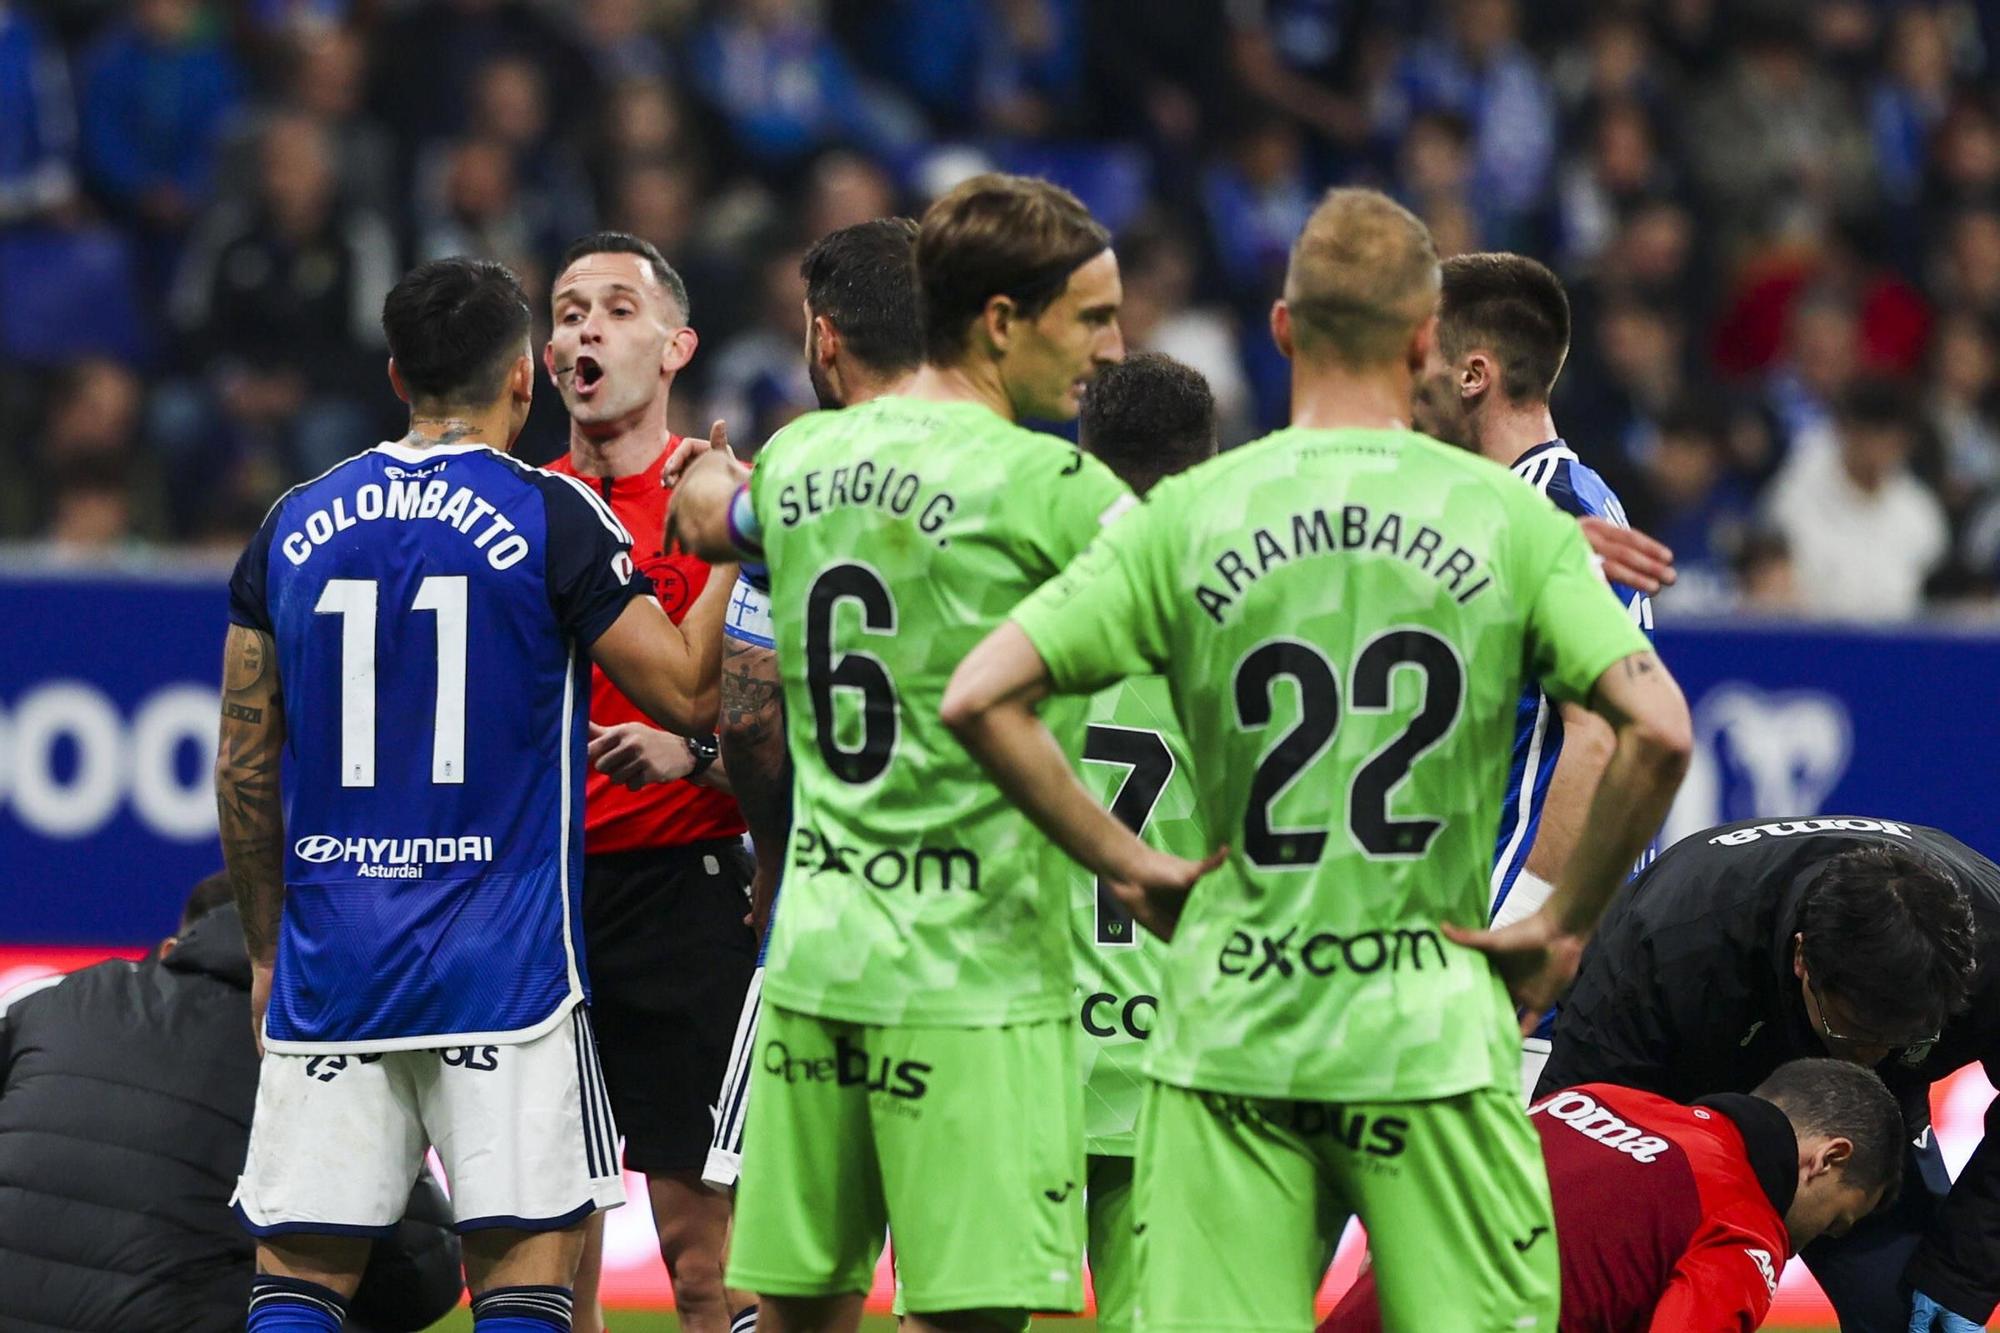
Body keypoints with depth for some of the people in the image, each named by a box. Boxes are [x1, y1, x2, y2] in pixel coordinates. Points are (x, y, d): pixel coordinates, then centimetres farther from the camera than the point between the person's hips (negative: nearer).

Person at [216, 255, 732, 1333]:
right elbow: (691, 695, -4)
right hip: (503, 960, -4)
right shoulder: (552, 520, -5)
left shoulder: (295, 528, 8)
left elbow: (243, 770, 11)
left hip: (330, 961, 4)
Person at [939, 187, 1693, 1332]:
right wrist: (1566, 925, 0)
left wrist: (1127, 862, 5)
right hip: (1431, 1029, -1)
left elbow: (982, 699, -3)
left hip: (1229, 1024, 1)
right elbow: (1658, 730, -11)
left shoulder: (1186, 518, 1)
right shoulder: (1505, 516, -2)